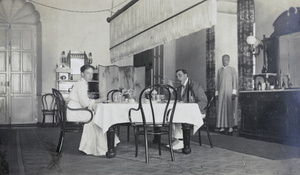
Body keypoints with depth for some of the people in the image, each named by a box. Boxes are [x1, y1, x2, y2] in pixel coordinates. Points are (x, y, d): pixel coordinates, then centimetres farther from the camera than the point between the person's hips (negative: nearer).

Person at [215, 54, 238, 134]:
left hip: (229, 91, -3)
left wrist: (234, 92, -8)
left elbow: (234, 81, 0)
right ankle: (222, 126, 2)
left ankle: (230, 126, 1)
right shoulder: (219, 70, 13)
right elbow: (217, 82, 14)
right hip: (221, 92, 3)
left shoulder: (232, 69, 5)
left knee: (229, 108, -4)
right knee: (221, 108, -2)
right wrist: (216, 93, 8)